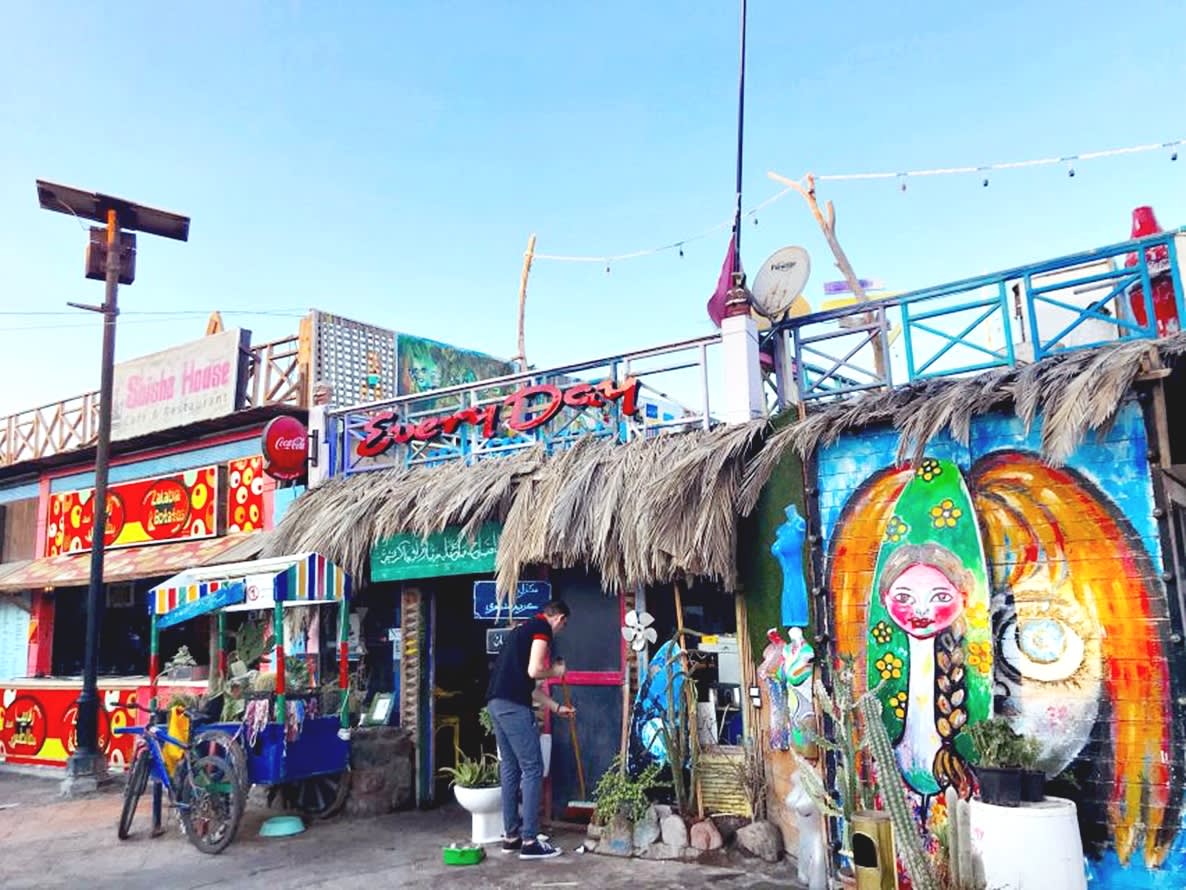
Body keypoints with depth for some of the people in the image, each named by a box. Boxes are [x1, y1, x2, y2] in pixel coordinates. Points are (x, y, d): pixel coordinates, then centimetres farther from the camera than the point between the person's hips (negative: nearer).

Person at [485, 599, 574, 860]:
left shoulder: (526, 628, 25)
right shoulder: (542, 628, -3)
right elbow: (534, 671, -15)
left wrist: (556, 707, 33)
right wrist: (556, 671, 5)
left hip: (496, 703, 10)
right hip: (513, 705, -10)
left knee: (510, 769, 15)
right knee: (532, 769, -3)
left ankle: (511, 835, 22)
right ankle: (529, 841, 0)